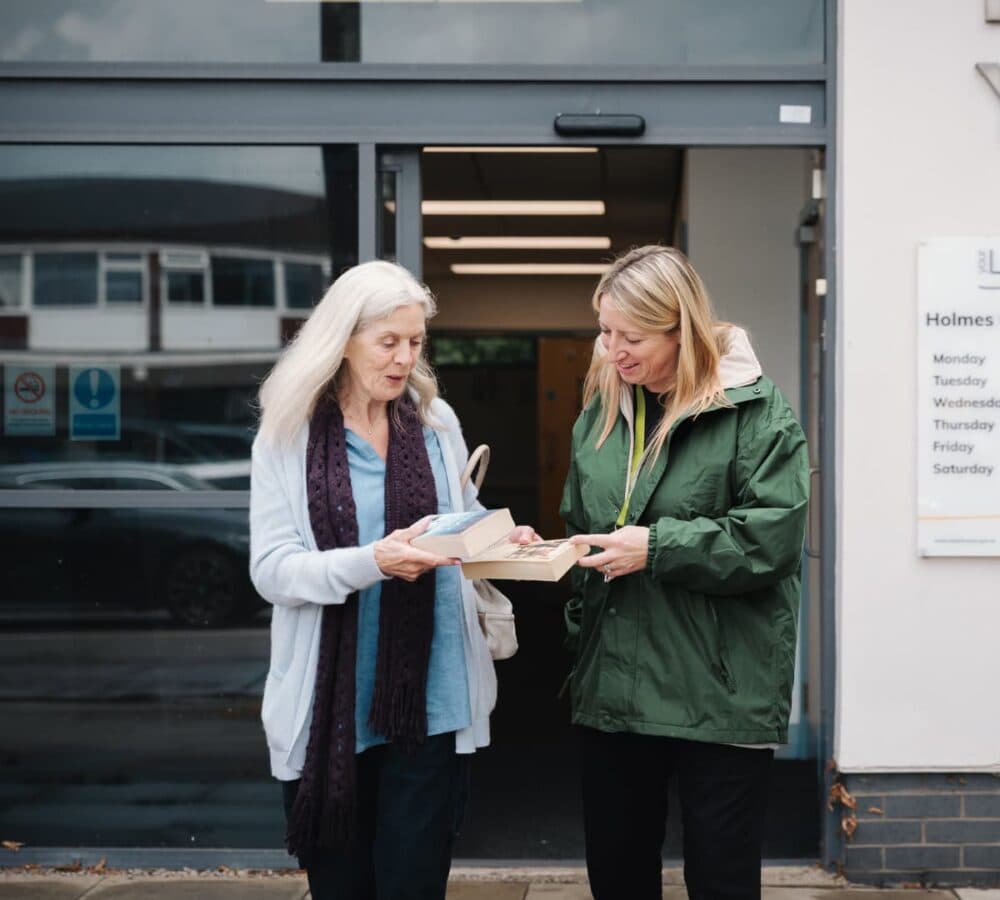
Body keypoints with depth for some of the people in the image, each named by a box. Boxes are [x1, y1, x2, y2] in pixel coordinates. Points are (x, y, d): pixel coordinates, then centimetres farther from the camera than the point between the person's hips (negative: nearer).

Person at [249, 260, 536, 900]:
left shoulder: (436, 421, 7)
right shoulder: (288, 434, -2)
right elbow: (271, 569, -10)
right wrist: (372, 562, -24)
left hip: (429, 700, 1)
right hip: (330, 704, -1)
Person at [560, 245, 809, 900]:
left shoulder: (756, 410, -7)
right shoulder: (602, 413, 12)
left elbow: (773, 536, -16)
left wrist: (657, 547, -20)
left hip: (721, 695, -5)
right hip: (614, 688, 6)